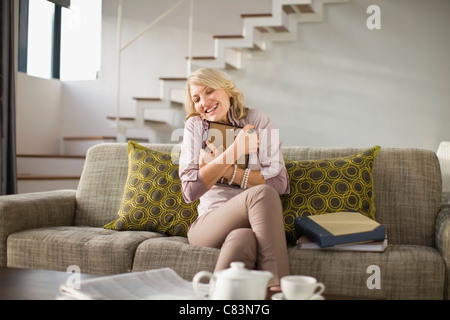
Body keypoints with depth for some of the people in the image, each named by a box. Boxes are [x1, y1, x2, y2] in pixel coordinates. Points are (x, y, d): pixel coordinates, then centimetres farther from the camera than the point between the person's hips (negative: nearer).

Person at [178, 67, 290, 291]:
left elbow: (280, 183, -4)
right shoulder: (195, 126, 6)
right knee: (262, 194, -32)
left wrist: (225, 171, -10)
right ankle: (278, 287, -34)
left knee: (242, 239, -38)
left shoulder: (256, 120, 5)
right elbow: (190, 191, -7)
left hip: (256, 223, 0)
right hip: (208, 223, 0)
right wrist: (235, 151, -12)